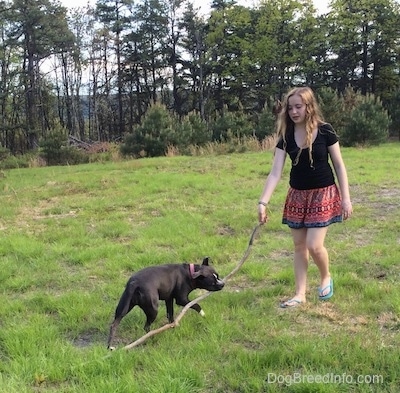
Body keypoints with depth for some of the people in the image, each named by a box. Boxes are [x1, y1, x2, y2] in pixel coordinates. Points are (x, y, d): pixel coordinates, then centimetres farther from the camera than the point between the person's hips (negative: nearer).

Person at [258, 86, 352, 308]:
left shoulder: (325, 131, -12)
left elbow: (339, 166, -5)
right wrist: (263, 202, -20)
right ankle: (300, 294, 19)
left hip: (323, 194, -4)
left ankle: (326, 278, 23)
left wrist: (345, 198, -9)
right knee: (299, 245, 8)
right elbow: (275, 172, -10)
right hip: (297, 195, 4)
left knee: (314, 245, -9)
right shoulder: (286, 136, -5)